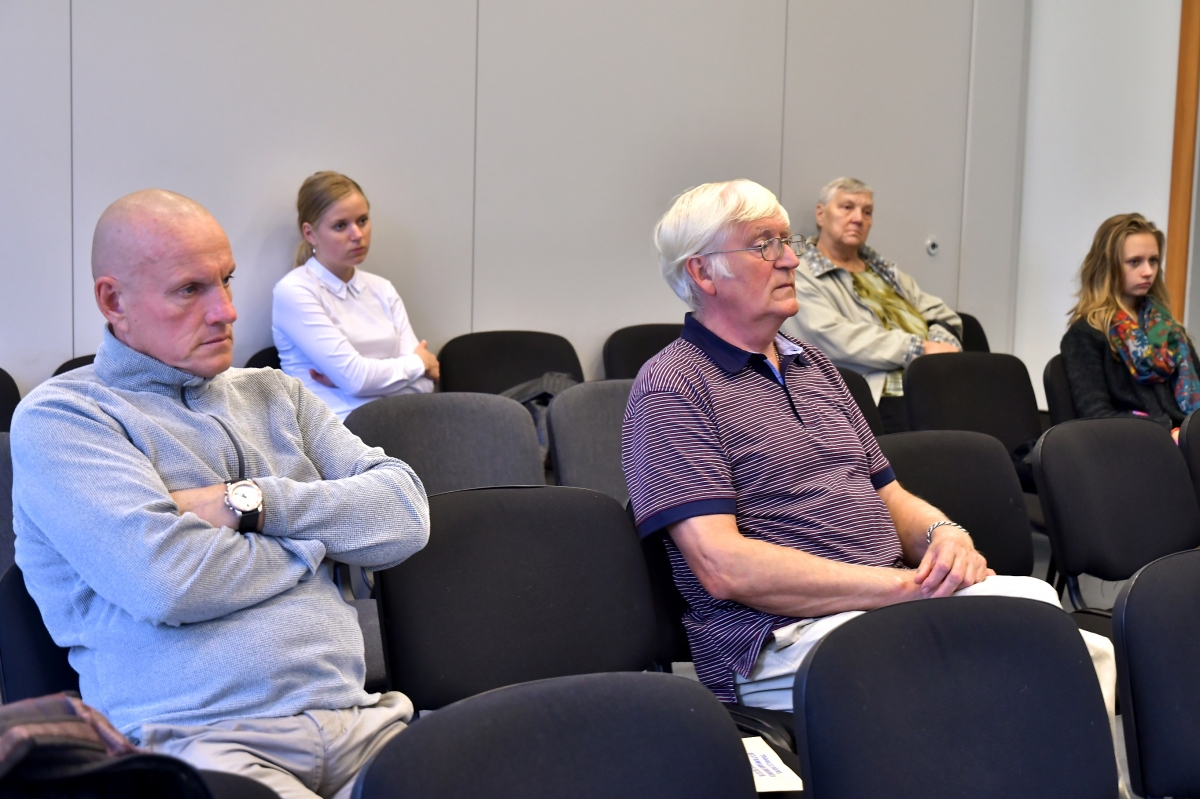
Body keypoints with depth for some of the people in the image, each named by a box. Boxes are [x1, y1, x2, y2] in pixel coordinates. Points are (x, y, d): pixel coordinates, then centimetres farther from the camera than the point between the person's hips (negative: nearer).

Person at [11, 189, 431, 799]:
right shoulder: (58, 418, 2)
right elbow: (167, 582, -14)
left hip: (357, 720, 5)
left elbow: (405, 515, 10)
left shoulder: (273, 395, 21)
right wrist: (317, 538, 3)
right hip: (200, 740, -4)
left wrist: (252, 502, -4)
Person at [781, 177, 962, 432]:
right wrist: (919, 349, -12)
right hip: (882, 400, -7)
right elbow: (835, 339, -12)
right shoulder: (800, 277, 4)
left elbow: (941, 315, 22)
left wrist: (941, 346, -3)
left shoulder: (883, 270, 28)